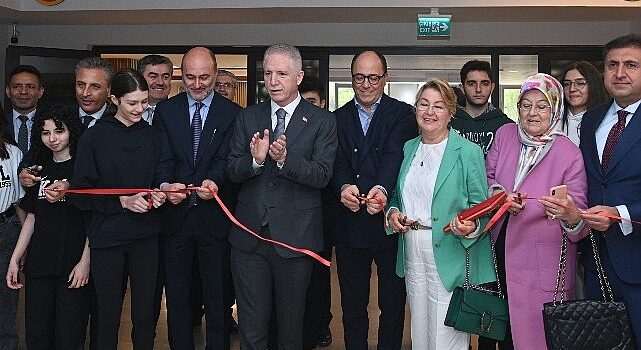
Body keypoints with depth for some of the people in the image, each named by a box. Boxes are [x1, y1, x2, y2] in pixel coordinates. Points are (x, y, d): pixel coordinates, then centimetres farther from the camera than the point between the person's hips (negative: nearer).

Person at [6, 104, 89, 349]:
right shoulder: (39, 170, 14)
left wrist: (85, 261, -13)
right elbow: (32, 218, 16)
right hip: (39, 265, 5)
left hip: (73, 265, -5)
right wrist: (15, 259, 10)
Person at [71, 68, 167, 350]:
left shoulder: (150, 135, 7)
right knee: (108, 315, 6)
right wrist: (122, 201, -16)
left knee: (145, 313, 8)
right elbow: (80, 193, -5)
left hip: (145, 234, 3)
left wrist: (157, 195, -5)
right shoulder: (94, 137, -4)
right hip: (107, 236, -3)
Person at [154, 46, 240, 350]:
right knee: (176, 293, 13)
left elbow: (225, 158, -9)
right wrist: (165, 184, -25)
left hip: (214, 216, -2)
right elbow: (163, 158, -3)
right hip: (176, 213, 2)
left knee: (217, 293, 9)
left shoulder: (232, 113, 0)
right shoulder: (165, 110, 5)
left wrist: (213, 181, -31)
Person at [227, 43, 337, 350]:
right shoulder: (248, 117, 7)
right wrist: (255, 160, -20)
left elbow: (322, 175, -11)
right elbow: (232, 171, 2)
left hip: (294, 236, -2)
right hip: (249, 235, 2)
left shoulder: (322, 121, -2)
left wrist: (285, 158, -27)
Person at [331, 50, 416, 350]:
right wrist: (344, 187, -28)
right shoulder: (338, 118, 8)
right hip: (349, 223, 3)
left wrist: (382, 189, -37)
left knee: (392, 305, 11)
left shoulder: (402, 114, -1)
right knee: (352, 305, 15)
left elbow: (395, 155, -18)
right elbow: (337, 162, -5)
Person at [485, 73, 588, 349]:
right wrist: (499, 194, -12)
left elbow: (578, 213, -9)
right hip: (501, 249, 3)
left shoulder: (569, 153, -7)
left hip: (543, 258, -3)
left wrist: (570, 215, -33)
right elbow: (487, 176, 10)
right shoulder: (505, 134, 3)